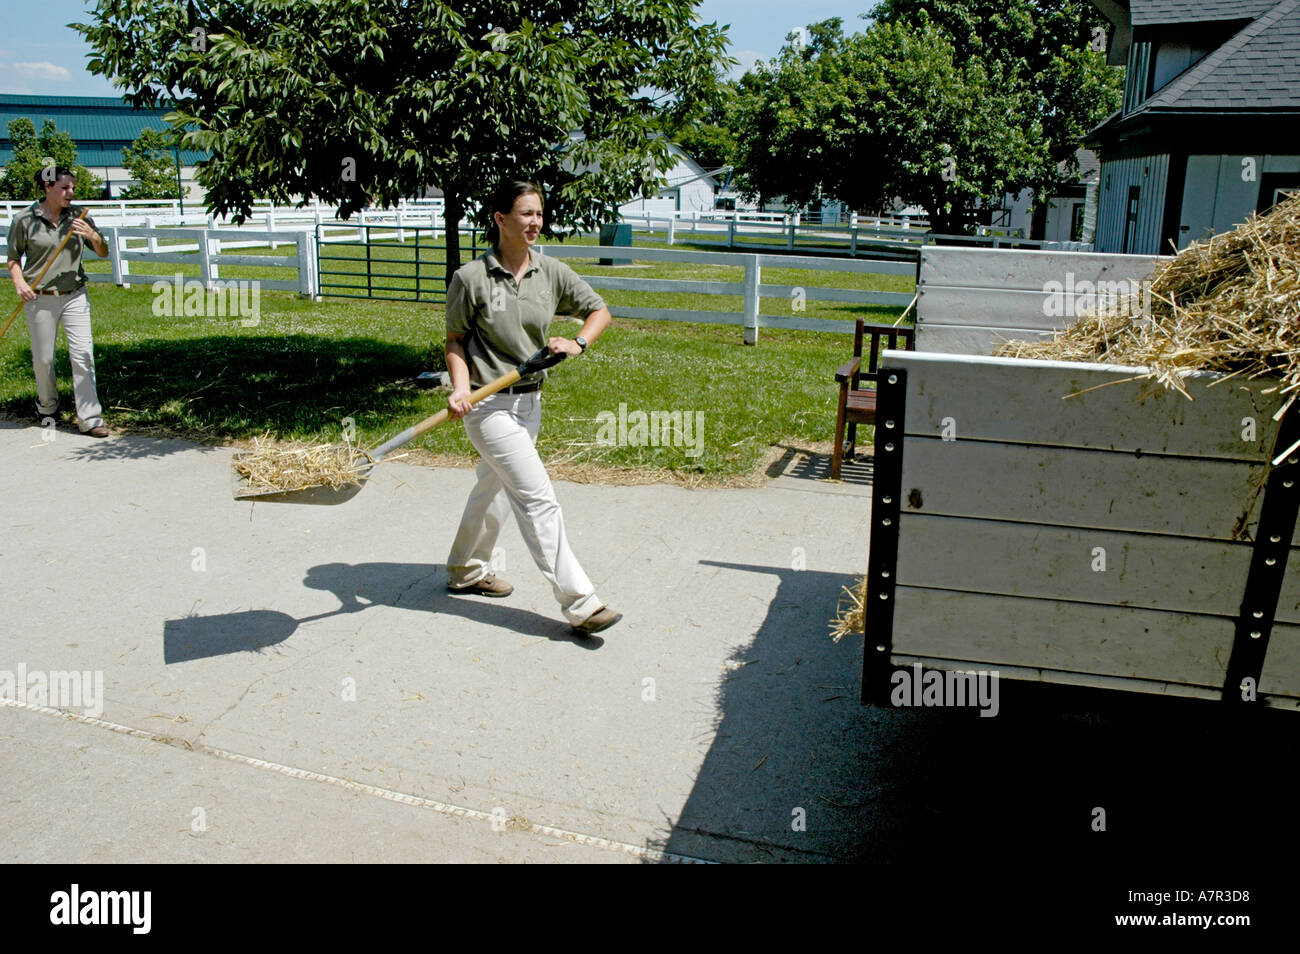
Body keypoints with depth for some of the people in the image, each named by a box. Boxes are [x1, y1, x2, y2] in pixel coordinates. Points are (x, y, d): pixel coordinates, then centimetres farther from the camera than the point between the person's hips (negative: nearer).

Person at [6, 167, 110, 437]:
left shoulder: (79, 216, 3)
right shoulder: (24, 220, -2)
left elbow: (103, 253, 6)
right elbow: (13, 258, 9)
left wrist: (93, 236, -14)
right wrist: (19, 282, -8)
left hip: (75, 296, 1)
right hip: (40, 298, -1)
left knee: (83, 354, -7)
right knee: (43, 359, 7)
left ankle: (89, 418, -5)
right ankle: (47, 407, 33)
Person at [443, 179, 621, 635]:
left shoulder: (551, 272, 1)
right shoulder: (471, 278, -10)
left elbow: (599, 310, 9)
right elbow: (455, 340, -2)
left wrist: (577, 343, -10)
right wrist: (461, 389, -18)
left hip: (529, 401, 6)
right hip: (488, 405, -6)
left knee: (495, 489, 22)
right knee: (538, 500, -11)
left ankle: (466, 570, 44)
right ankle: (580, 604, -6)